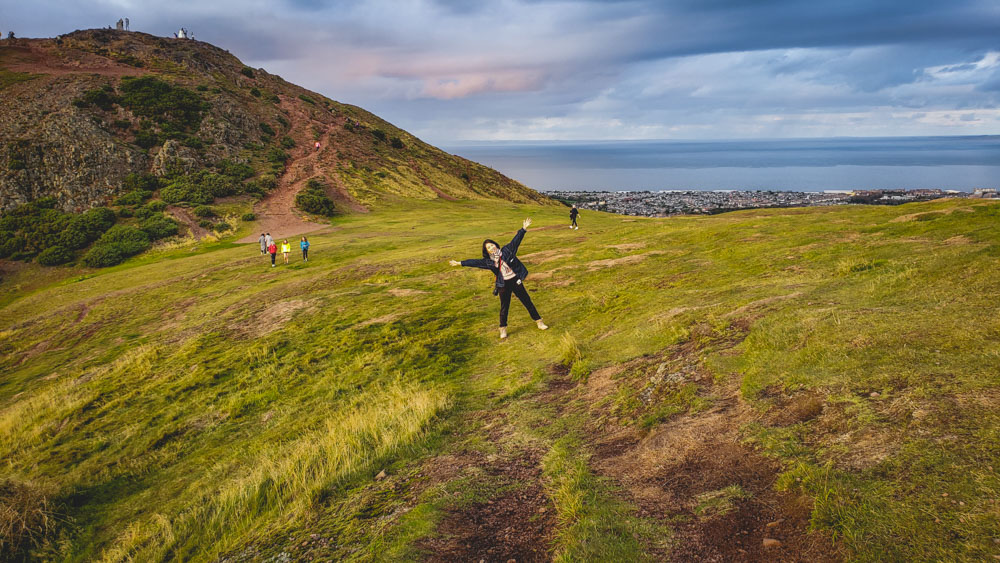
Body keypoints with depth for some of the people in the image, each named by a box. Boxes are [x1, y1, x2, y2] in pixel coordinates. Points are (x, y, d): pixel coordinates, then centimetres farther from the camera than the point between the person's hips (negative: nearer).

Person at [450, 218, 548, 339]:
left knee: (527, 301, 9)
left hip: (516, 281, 0)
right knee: (504, 307, 7)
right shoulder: (488, 261, -1)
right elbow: (475, 262, 0)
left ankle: (538, 321, 21)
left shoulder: (506, 250, -4)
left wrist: (523, 228, -14)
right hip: (503, 285, 0)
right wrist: (460, 263, -2)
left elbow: (516, 240, -7)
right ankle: (503, 329, 21)